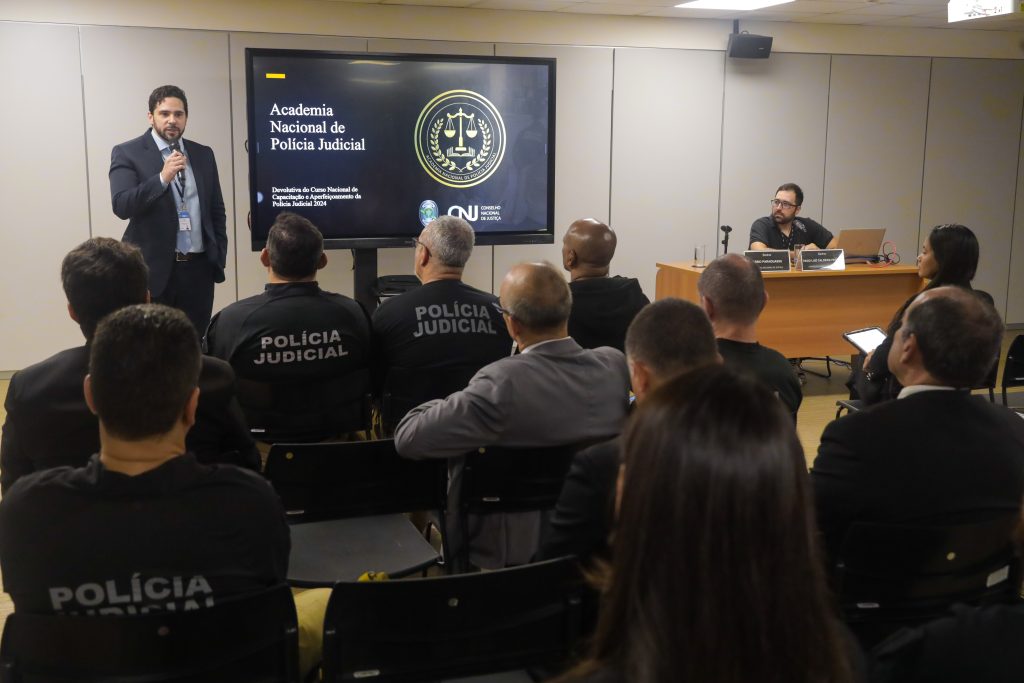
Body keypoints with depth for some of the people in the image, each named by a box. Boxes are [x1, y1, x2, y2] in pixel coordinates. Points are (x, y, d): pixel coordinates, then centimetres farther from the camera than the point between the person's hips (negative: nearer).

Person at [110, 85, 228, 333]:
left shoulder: (203, 154, 12)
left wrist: (219, 256, 9)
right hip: (153, 269, -4)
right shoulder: (127, 153, -1)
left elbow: (216, 210, 17)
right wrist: (162, 178, -24)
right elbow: (121, 206, -14)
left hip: (198, 267, 4)